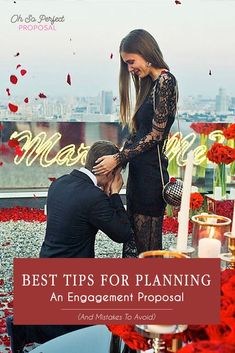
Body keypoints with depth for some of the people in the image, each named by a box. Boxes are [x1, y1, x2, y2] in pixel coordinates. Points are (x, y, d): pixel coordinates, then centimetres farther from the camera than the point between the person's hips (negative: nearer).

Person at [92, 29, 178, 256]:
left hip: (151, 172, -9)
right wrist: (118, 157, 8)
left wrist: (118, 159, -13)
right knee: (133, 236, 15)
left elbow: (155, 135, -16)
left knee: (145, 244, 1)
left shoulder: (165, 81, -12)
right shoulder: (149, 83, 15)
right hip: (139, 171, 9)